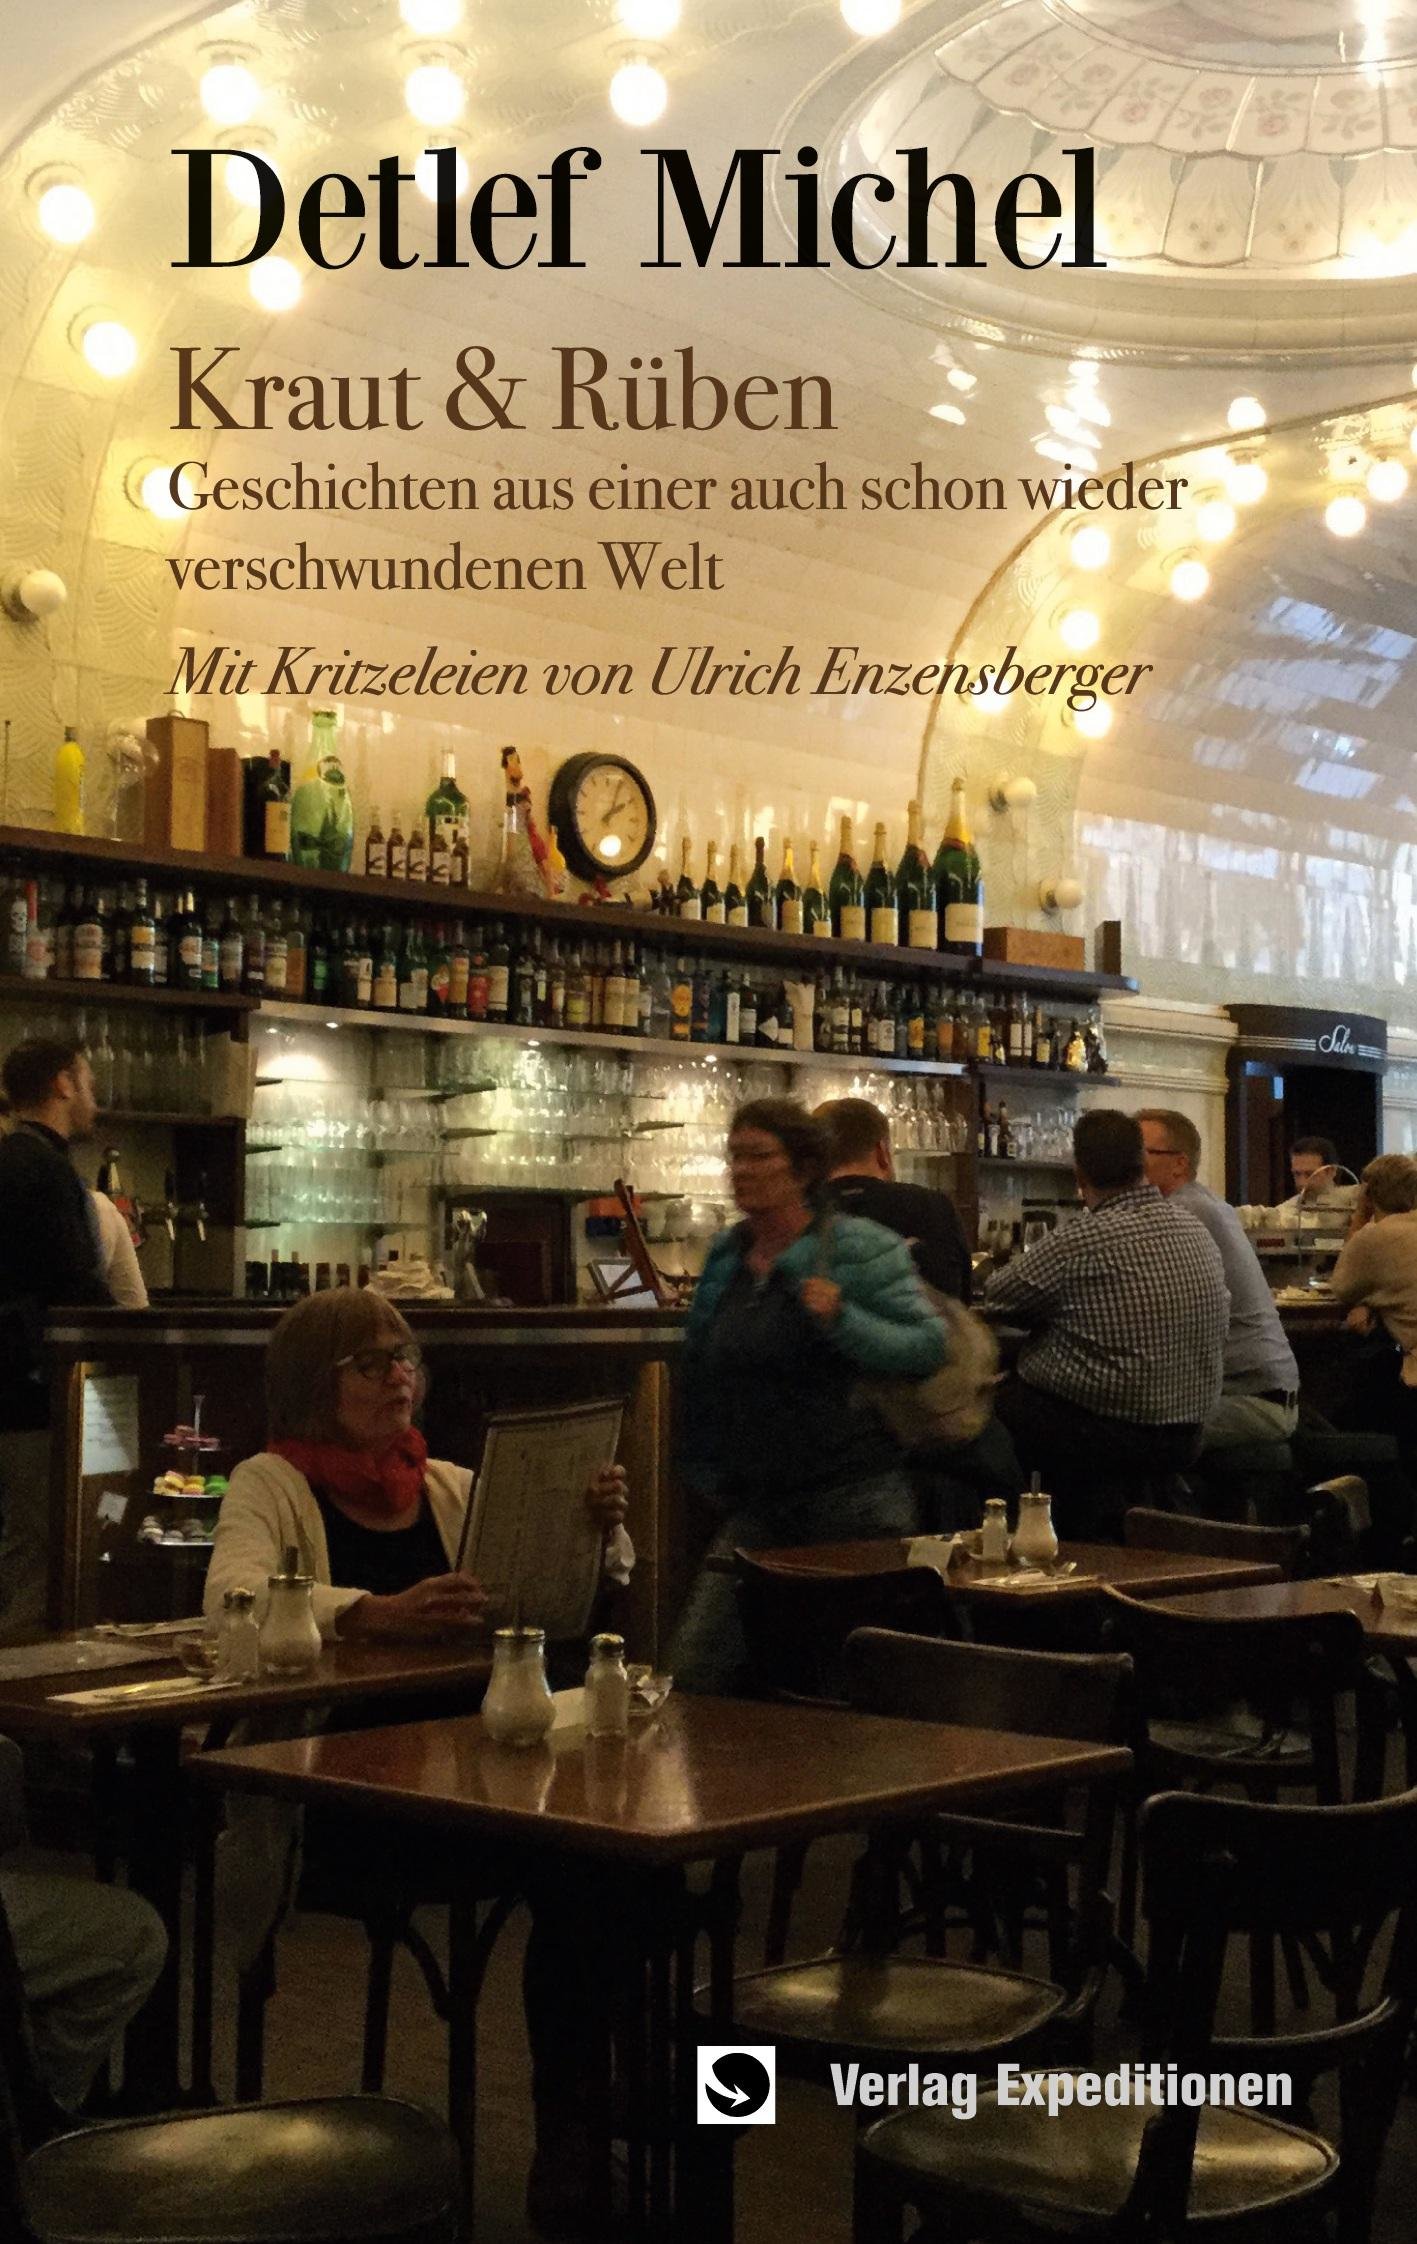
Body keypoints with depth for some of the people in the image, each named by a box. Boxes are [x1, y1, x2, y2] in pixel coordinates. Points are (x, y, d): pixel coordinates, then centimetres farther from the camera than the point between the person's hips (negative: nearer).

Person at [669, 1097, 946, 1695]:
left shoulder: (860, 1249, -7)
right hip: (756, 1505, 6)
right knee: (693, 1671, -3)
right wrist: (708, 1478, 21)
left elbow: (928, 1348, -13)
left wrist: (842, 1320, -25)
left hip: (852, 1500, -6)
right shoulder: (725, 1256, 12)